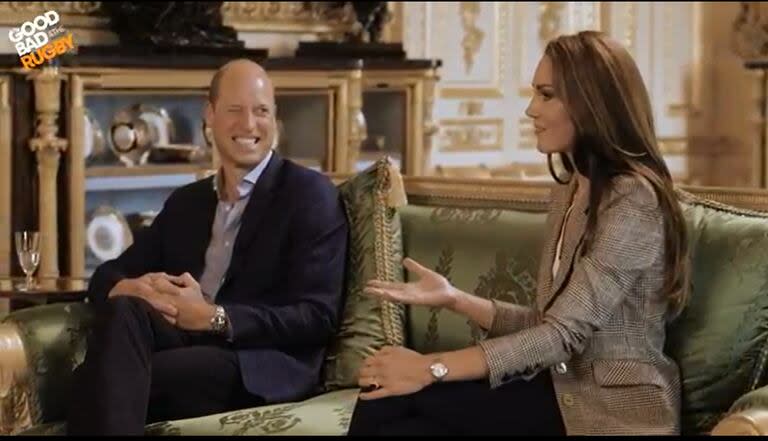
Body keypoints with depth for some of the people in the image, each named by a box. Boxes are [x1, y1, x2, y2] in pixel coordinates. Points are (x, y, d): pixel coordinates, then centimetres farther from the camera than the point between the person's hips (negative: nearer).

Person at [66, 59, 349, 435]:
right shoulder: (184, 202, 21)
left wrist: (215, 317, -17)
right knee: (124, 310, -30)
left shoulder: (310, 193, 2)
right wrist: (134, 287, -9)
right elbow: (107, 277, 18)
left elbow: (318, 317, -6)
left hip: (263, 364, -5)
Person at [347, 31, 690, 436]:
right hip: (567, 392, 8)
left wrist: (431, 368, -25)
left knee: (390, 404, -22)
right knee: (387, 393, -15)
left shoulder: (633, 200, -16)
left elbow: (565, 333, -22)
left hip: (614, 410, -8)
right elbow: (547, 323, 12)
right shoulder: (570, 190, 13)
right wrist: (455, 299, -2)